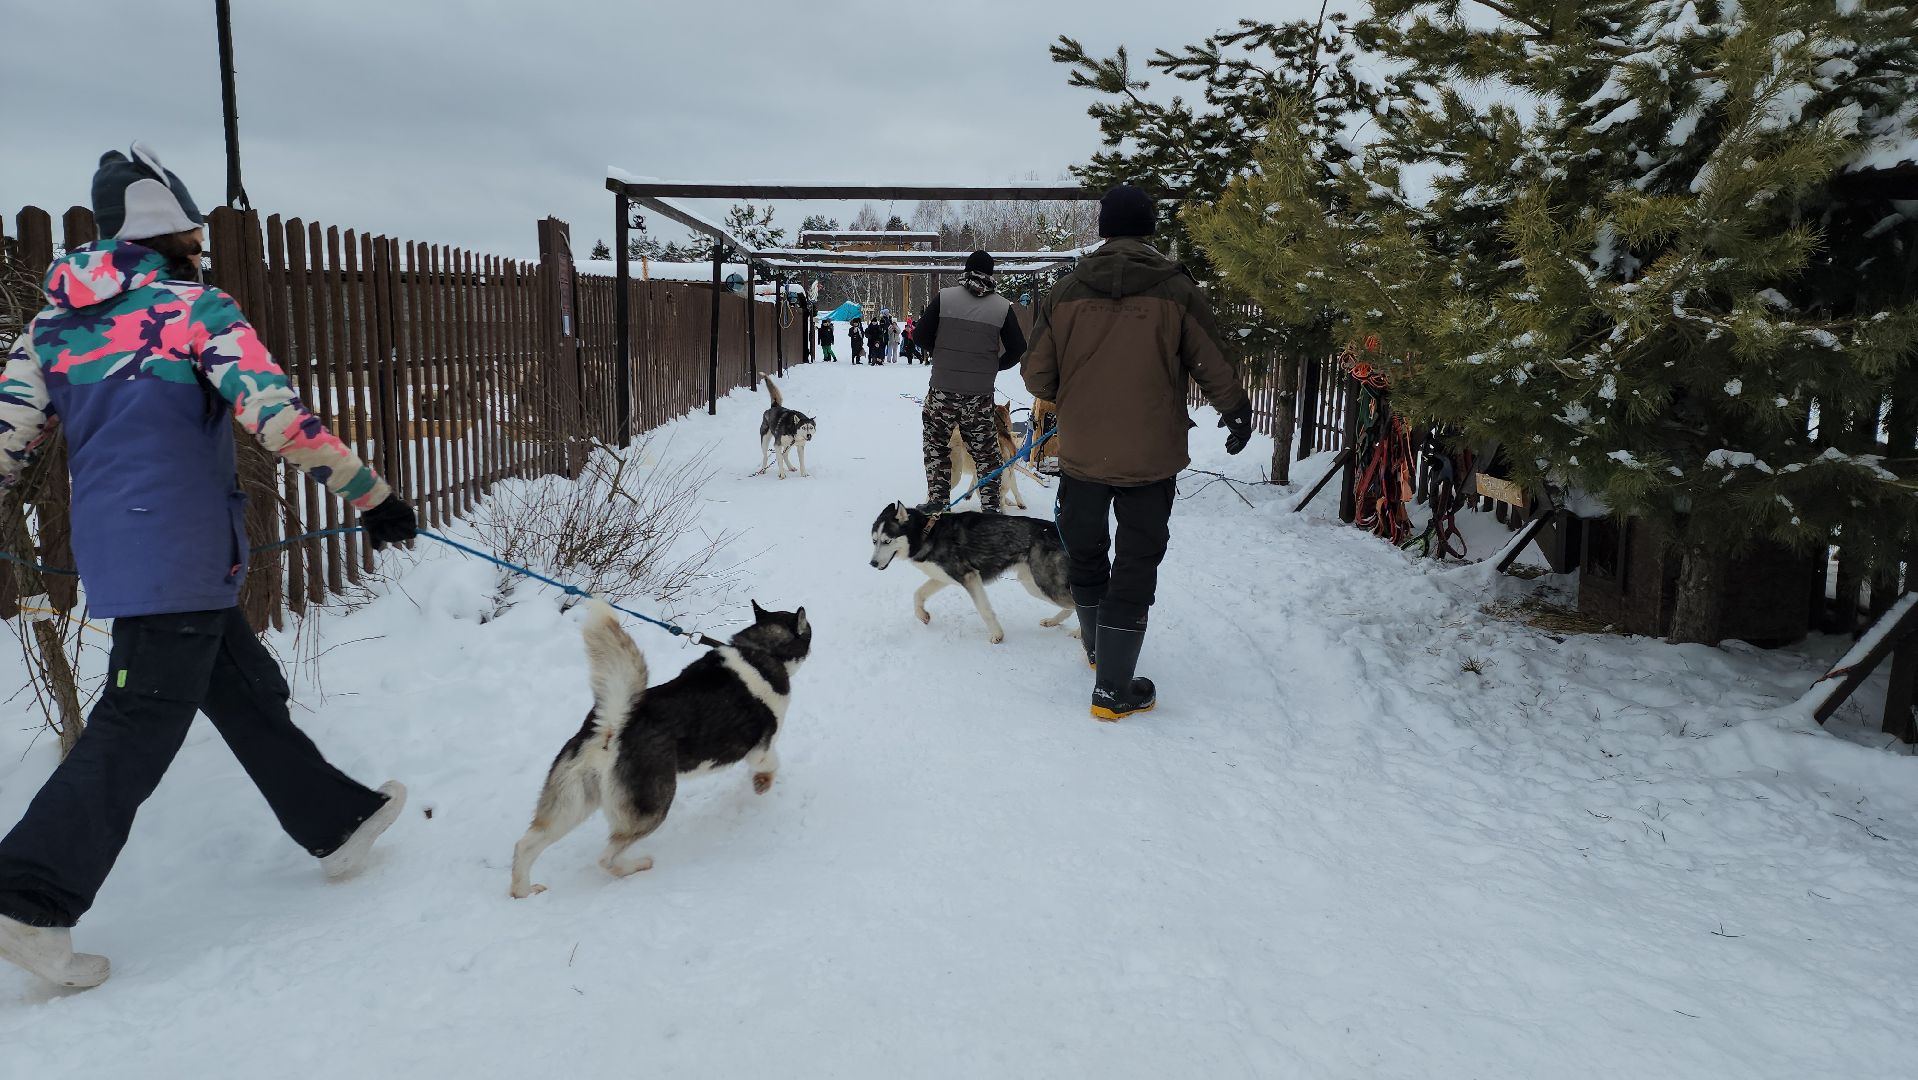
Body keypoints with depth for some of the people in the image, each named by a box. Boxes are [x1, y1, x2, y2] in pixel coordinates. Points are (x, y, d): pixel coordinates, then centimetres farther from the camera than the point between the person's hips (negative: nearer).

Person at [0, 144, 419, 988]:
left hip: (112, 552, 8)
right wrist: (371, 495, -14)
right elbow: (280, 418, -17)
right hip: (180, 558, -8)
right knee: (137, 728, -1)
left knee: (247, 695, 16)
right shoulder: (194, 309, -9)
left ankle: (337, 823, 28)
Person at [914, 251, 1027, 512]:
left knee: (936, 444, 15)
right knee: (985, 451, 13)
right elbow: (1017, 348, 0)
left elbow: (922, 335, -2)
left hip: (943, 389, -1)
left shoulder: (944, 297, -5)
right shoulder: (1003, 307, -3)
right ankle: (990, 506, 16)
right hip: (981, 393, 1)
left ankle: (937, 500, 13)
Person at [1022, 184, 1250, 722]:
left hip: (1081, 453, 2)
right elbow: (1214, 368, -4)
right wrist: (1237, 413, 16)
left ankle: (1097, 646, 42)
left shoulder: (1067, 291, -4)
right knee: (1136, 564, 6)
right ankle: (1113, 688, 6)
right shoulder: (1176, 289, -9)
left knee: (1084, 551, 21)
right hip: (1150, 457, -2)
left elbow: (1038, 378, -2)